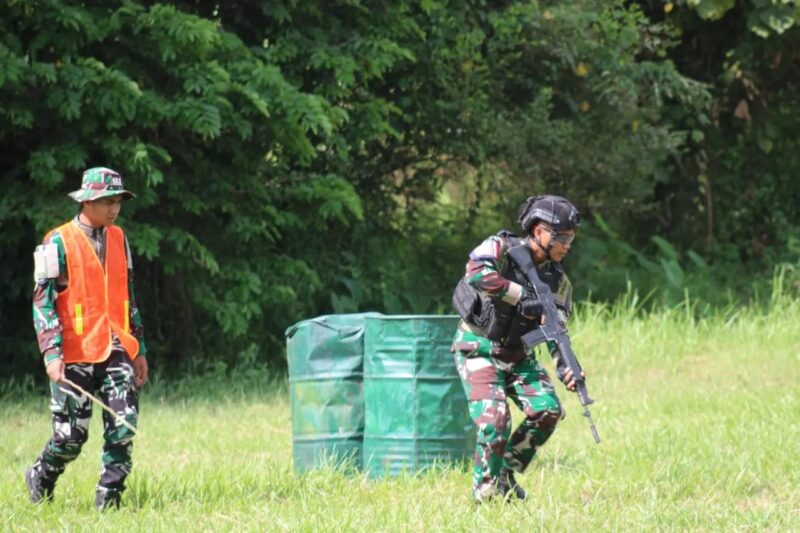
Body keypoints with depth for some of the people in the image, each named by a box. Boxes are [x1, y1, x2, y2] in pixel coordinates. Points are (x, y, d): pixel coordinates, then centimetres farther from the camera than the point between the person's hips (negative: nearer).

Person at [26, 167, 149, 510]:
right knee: (71, 436, -1)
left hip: (116, 352, 5)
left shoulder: (118, 239, 13)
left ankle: (108, 500, -2)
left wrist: (139, 349, 19)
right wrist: (52, 354, -16)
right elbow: (42, 301, -8)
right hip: (75, 355, -5)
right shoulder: (60, 242, -6)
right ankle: (39, 480, 26)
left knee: (123, 425, -9)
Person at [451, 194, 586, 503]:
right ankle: (487, 488, -2)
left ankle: (508, 474, 8)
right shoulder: (501, 248, -16)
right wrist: (522, 296, -35)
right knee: (494, 417, -21)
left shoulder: (557, 281, -1)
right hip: (479, 349, -6)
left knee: (547, 409, -11)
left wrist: (564, 367, -23)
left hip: (518, 355, 6)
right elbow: (477, 273, -36)